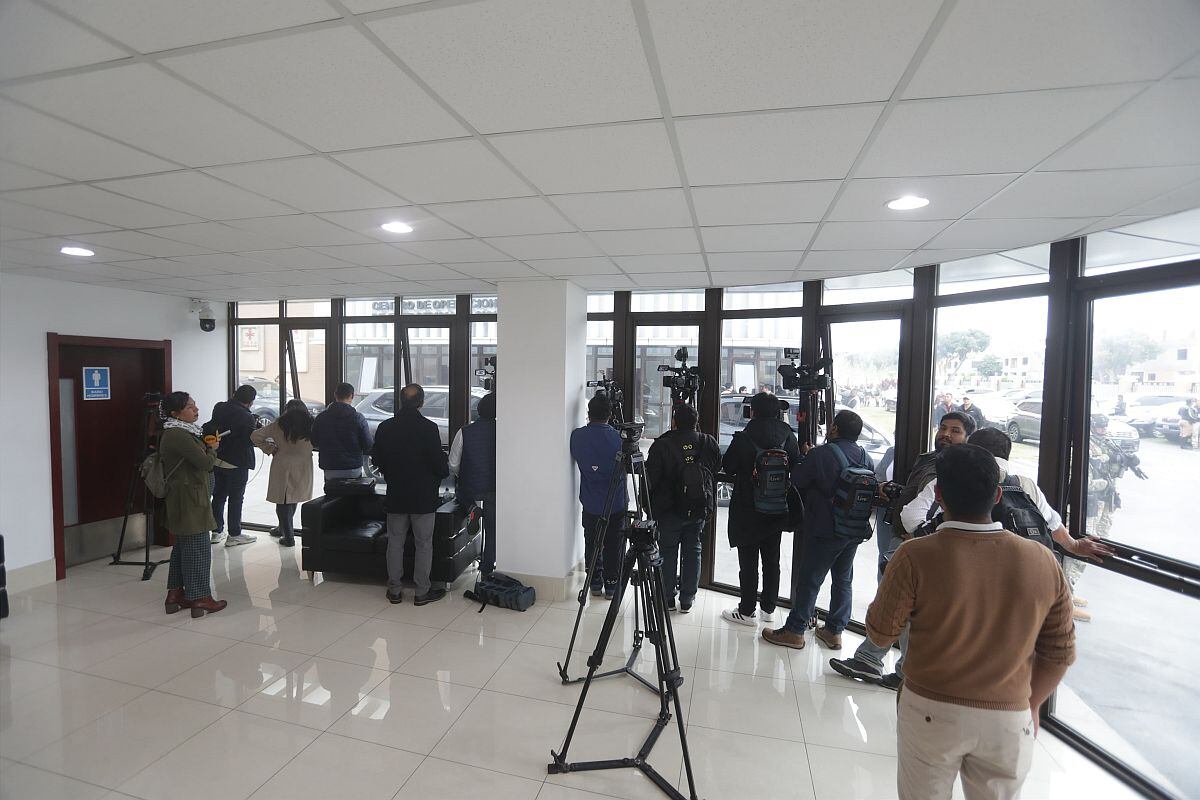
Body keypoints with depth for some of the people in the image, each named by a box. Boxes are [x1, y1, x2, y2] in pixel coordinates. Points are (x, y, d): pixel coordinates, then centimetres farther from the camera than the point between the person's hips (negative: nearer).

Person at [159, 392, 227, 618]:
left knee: (183, 547, 17)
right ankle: (200, 598, 7)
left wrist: (206, 446, 2)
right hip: (190, 499, -10)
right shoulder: (178, 435, -19)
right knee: (197, 549, -2)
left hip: (183, 499, 10)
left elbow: (195, 459, 17)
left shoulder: (179, 432, 12)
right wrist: (212, 449, -2)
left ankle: (175, 593, 27)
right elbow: (207, 462, -20)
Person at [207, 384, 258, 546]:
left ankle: (217, 531, 24)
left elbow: (210, 428, 10)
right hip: (238, 463, -6)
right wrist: (255, 425, -3)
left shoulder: (219, 408, -1)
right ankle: (234, 535, 8)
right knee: (236, 498, 2)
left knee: (218, 495, 16)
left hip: (218, 460, 6)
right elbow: (251, 440, -17)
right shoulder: (247, 417, -21)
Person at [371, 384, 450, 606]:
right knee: (424, 544, 7)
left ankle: (394, 590, 23)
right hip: (424, 496, -4)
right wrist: (444, 473, 7)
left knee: (395, 542, 15)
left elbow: (376, 460, 6)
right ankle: (422, 592, 15)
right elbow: (439, 463, -15)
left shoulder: (384, 427, -2)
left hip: (395, 495, 4)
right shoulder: (428, 428, -16)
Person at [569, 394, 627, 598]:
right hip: (617, 504, -1)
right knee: (614, 547, 12)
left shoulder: (577, 436, -9)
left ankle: (595, 584, 24)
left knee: (592, 545, 16)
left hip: (591, 505, 2)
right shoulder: (618, 437, -14)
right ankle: (612, 585, 20)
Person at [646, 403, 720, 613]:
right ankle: (687, 600, 19)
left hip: (669, 510, -3)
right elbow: (717, 470, 6)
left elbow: (651, 478, -12)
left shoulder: (662, 445, -16)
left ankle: (667, 598, 19)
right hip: (699, 509, 3)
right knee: (692, 552, 13)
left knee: (668, 552, 11)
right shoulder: (709, 444, -4)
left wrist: (648, 505, 0)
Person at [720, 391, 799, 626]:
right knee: (771, 560, 16)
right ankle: (768, 609, 28)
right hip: (778, 510, 5)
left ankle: (747, 611, 15)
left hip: (747, 511, -5)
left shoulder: (742, 439, -17)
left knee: (748, 562, 6)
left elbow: (727, 467, -7)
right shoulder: (789, 437, -4)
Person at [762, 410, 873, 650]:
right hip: (856, 530, 6)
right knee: (843, 580, 17)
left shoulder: (820, 454, -16)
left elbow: (798, 482, -8)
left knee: (809, 579, 3)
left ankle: (794, 631, 11)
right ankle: (834, 631, 26)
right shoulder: (867, 459, 2)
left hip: (825, 530, -6)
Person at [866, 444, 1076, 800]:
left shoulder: (916, 557, -23)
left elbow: (880, 633, -11)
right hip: (1009, 719, 3)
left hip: (930, 713, -2)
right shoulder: (1043, 562, -10)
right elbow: (1060, 653, 1)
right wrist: (1031, 705, 18)